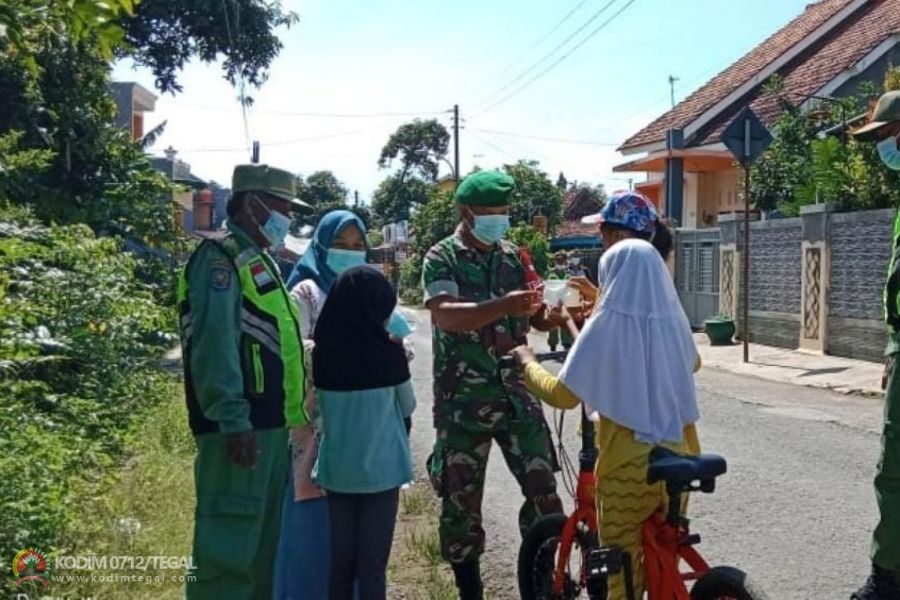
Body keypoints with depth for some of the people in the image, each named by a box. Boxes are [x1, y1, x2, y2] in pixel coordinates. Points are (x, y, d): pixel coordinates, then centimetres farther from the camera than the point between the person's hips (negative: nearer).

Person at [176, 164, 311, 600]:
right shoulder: (221, 257, -10)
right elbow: (214, 343, -20)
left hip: (270, 424, 10)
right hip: (241, 427, -10)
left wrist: (289, 416, 20)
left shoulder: (258, 260, 21)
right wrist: (233, 419, -26)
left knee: (262, 539, 18)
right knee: (230, 543, -7)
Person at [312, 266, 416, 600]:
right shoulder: (389, 352, -12)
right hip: (380, 467, -3)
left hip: (337, 468, 3)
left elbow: (322, 406, 6)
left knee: (341, 557, 13)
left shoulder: (323, 352, -6)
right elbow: (408, 407, 2)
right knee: (372, 560, 5)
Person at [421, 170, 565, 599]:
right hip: (462, 398, -4)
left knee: (543, 489, 2)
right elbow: (446, 315, -22)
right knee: (461, 499, 5)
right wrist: (503, 306, -37)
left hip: (514, 391, 4)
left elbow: (537, 318, 11)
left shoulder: (513, 257, 10)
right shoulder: (442, 258, -5)